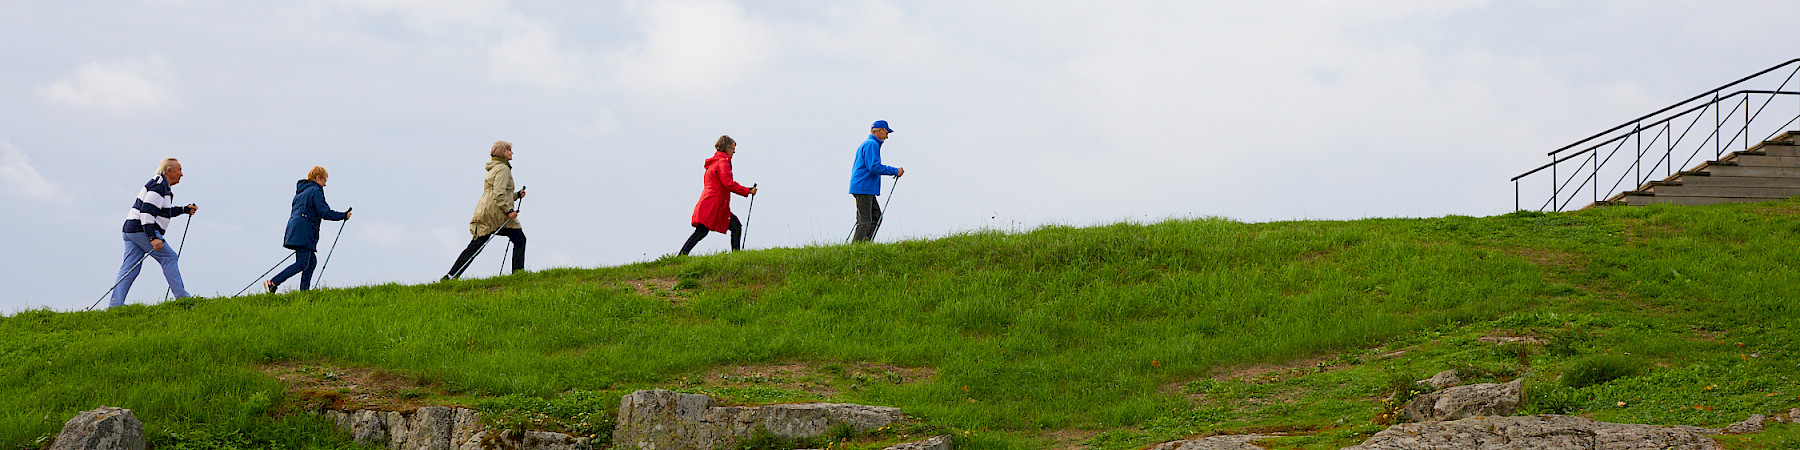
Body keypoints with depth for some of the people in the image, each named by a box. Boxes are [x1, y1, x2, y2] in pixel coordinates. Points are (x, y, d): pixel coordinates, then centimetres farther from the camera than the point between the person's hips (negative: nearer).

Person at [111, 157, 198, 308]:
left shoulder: (163, 187, 21)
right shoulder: (158, 186, -12)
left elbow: (164, 211, 33)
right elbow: (146, 212, -21)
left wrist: (185, 210, 27)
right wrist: (153, 238, -26)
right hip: (142, 230, -11)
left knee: (130, 268, 4)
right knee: (169, 257, -5)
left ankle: (115, 304, -3)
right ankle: (181, 296, -4)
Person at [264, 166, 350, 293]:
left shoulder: (301, 191, 23)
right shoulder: (316, 191, -6)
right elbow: (324, 212, -14)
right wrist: (344, 216, -4)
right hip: (304, 232, -10)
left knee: (312, 261, 12)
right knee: (302, 264, -13)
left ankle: (304, 290, 5)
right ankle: (273, 283, -19)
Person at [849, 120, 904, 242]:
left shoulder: (866, 144, 23)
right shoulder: (872, 144, -10)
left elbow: (854, 168, 29)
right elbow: (874, 166, -22)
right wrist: (894, 171, -16)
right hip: (864, 189, -10)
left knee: (876, 216, 8)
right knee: (865, 220, -11)